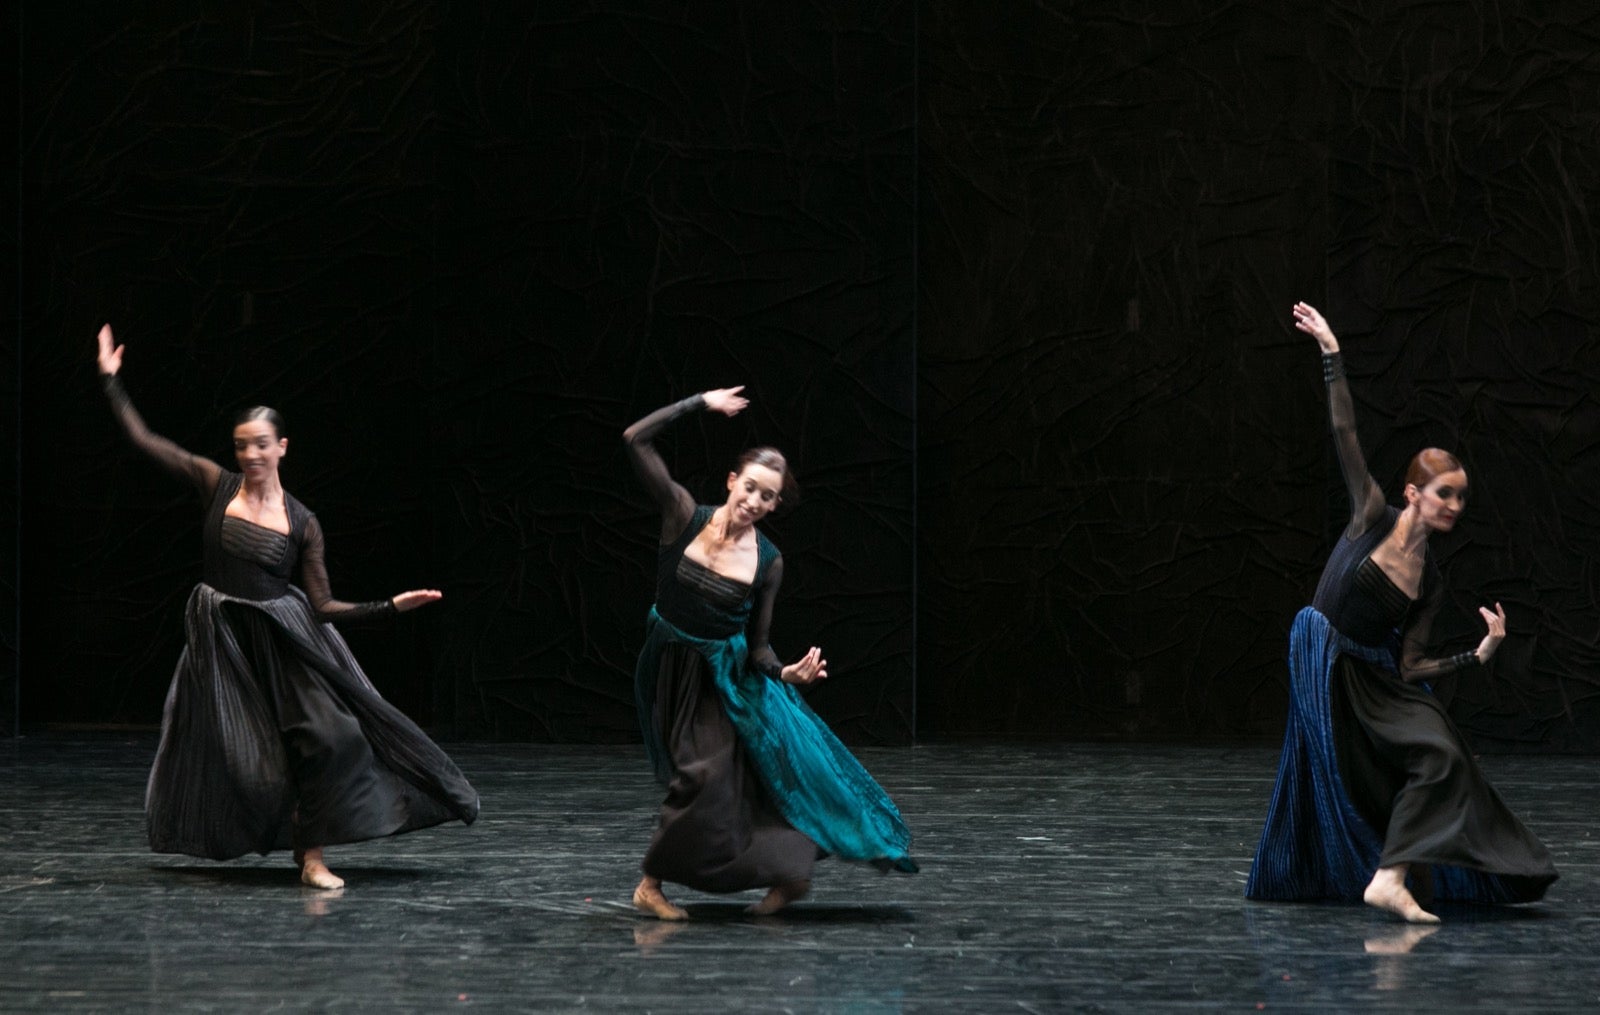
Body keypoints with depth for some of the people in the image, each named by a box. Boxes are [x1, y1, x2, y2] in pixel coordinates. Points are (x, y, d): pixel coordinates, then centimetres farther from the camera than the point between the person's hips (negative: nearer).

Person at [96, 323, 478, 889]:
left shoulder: (302, 523, 0)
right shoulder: (216, 485, -1)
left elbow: (323, 606, 0)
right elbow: (142, 439, -3)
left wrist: (392, 606, -8)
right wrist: (111, 380, -5)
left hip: (285, 641, 0)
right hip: (222, 641, 0)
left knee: (333, 734, -17)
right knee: (232, 758, 0)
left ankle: (311, 856, -8)